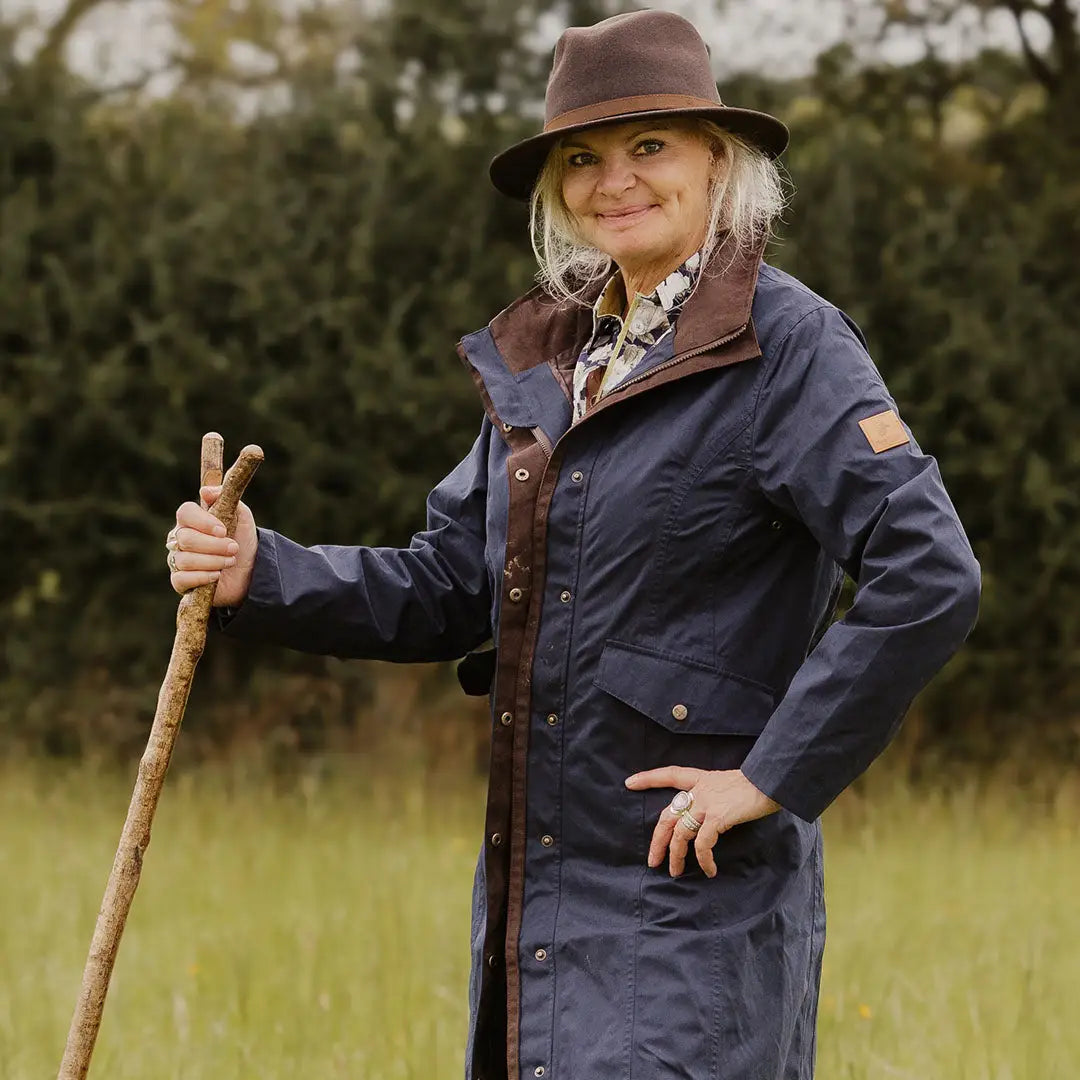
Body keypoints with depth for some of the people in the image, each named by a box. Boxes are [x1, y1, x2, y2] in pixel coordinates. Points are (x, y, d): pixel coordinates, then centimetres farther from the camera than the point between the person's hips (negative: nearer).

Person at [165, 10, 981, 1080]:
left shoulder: (787, 347, -9)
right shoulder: (546, 356, 13)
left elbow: (929, 579, -18)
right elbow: (450, 588, 16)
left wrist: (773, 778, -16)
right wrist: (260, 574, 0)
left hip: (689, 887, -7)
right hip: (535, 890, 7)